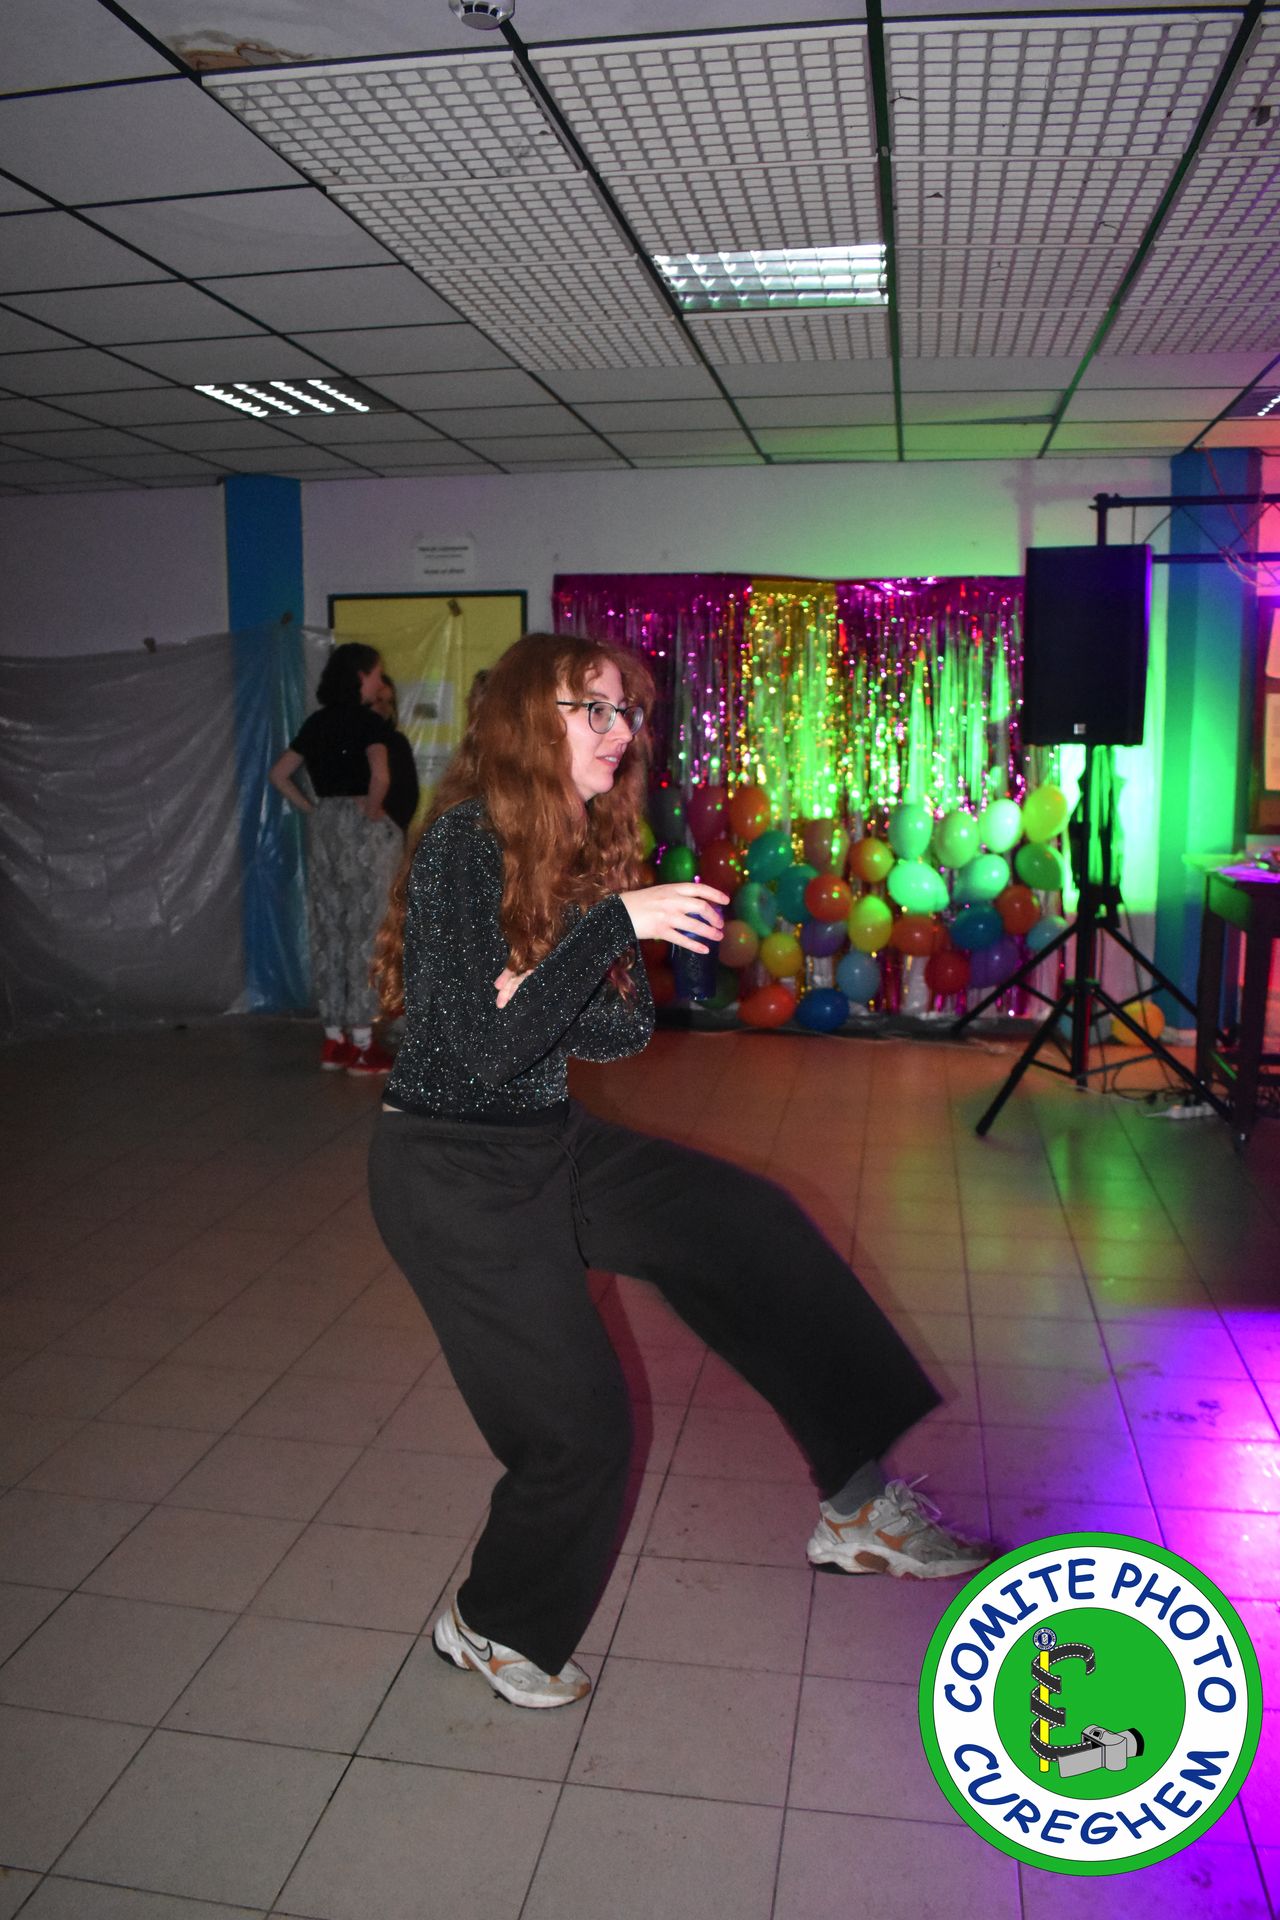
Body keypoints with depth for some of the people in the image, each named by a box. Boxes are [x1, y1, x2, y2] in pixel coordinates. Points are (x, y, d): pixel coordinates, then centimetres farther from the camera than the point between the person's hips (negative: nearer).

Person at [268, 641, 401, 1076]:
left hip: (323, 829, 7)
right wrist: (372, 810, -10)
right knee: (366, 933, -2)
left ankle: (334, 1039, 14)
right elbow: (381, 775, -26)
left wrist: (314, 810, 11)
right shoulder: (369, 722, -9)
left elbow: (279, 774, 13)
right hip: (363, 829, -7)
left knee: (328, 932, 9)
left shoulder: (317, 722, 11)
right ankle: (361, 1042, 1)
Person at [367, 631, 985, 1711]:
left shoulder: (581, 849, 5)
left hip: (551, 1144, 8)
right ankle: (492, 1626, 29)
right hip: (453, 1173, -8)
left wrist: (543, 1000, -17)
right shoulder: (465, 842, -19)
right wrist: (613, 923, -29)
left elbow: (625, 1030, 4)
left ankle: (856, 1504, 11)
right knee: (581, 1426, -2)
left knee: (753, 1225, 1)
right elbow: (486, 1049, -27)